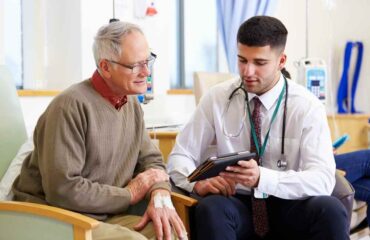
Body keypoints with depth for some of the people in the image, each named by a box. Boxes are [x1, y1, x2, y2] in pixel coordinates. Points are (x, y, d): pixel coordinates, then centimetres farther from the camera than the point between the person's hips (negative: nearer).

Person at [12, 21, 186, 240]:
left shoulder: (132, 103, 7)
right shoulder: (72, 105, -20)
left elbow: (151, 159, 11)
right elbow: (62, 189, -25)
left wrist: (160, 194, -13)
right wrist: (129, 194, -13)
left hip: (106, 217, 7)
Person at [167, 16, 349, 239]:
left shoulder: (307, 106, -7)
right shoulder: (217, 98, -2)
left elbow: (322, 180, -17)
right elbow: (179, 156, 2)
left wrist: (262, 177, -34)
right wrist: (198, 182, -22)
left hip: (289, 207, 0)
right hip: (237, 206, 0)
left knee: (329, 209, -31)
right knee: (210, 208, -33)